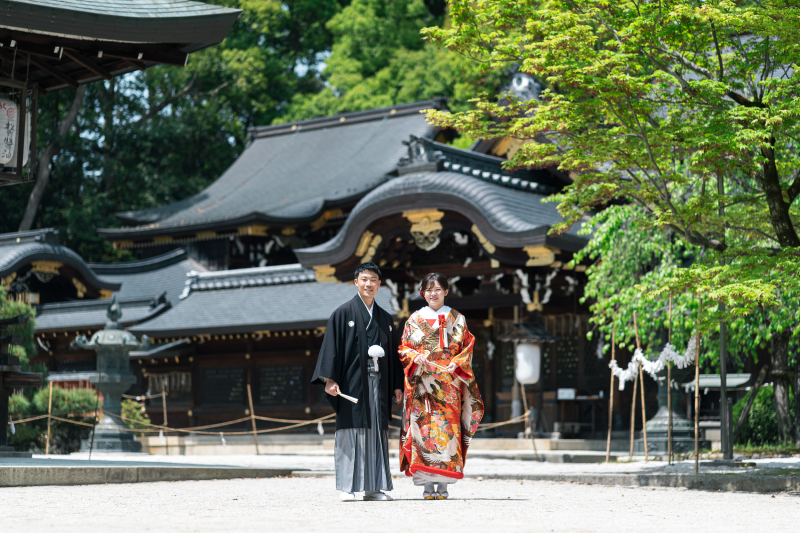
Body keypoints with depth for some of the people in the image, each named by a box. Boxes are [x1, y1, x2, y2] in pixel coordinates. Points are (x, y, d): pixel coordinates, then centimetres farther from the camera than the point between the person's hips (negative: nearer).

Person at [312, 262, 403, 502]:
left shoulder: (385, 318, 16)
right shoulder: (343, 313, 1)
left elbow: (393, 352, 18)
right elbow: (331, 346, -4)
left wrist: (397, 385, 11)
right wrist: (330, 379, -14)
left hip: (377, 383, 5)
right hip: (352, 381, -4)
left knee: (377, 432, 3)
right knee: (351, 430, -5)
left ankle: (373, 487, 6)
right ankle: (348, 487, -2)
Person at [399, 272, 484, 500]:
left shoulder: (457, 319, 12)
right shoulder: (415, 319, 11)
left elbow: (468, 347, 9)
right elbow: (404, 348, 9)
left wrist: (456, 364, -8)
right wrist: (416, 357, -11)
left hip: (449, 382, 0)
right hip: (422, 383, 0)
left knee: (447, 428, -7)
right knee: (424, 427, -8)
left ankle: (443, 485, -3)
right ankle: (428, 485, -4)